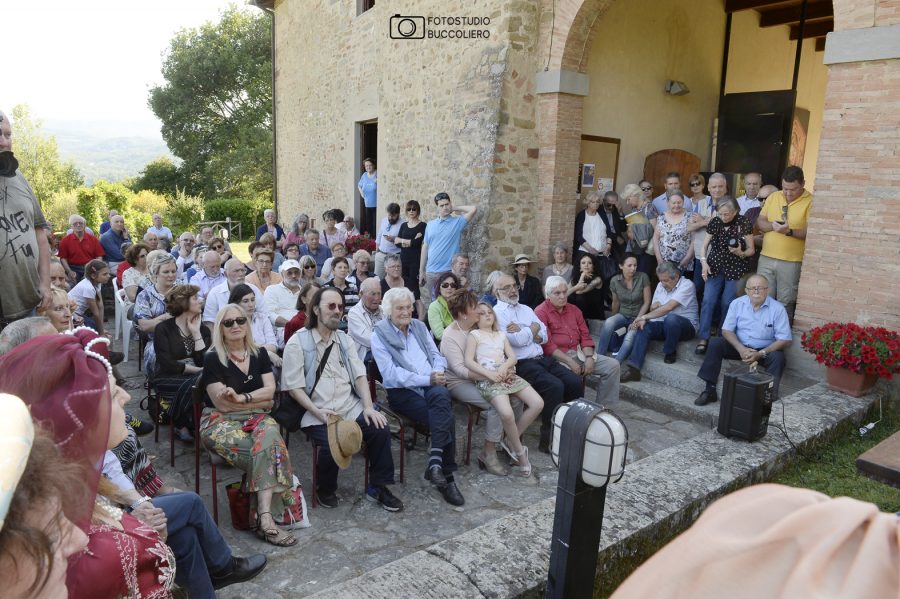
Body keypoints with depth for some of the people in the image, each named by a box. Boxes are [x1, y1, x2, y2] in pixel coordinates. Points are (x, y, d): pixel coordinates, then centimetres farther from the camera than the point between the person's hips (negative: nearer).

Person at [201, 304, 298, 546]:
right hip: (222, 423, -3)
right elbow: (222, 403, -7)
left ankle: (265, 517, -38)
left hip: (257, 419, 3)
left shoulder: (260, 355, 12)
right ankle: (267, 516, -26)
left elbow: (270, 390, 2)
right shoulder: (212, 359, 0)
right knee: (269, 449, -31)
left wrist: (241, 397, -14)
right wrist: (259, 400, -3)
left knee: (270, 435, -33)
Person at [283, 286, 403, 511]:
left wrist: (368, 407, -6)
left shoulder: (345, 340, 15)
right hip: (317, 413, -4)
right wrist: (318, 412, -18)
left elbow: (360, 375, 9)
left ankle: (378, 487, 2)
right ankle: (326, 490, 4)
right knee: (334, 443, -29)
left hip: (350, 407, 5)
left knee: (380, 429, -19)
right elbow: (294, 387, -7)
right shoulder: (298, 343, -2)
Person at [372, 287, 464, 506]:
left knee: (441, 395, -33)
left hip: (431, 387, 4)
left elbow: (436, 355, 16)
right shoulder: (379, 336, 1)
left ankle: (436, 459, -31)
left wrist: (438, 373, -8)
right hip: (402, 392, -4)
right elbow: (391, 373, -10)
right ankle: (447, 477, -21)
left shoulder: (419, 327, 18)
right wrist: (427, 379, -17)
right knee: (445, 417, -28)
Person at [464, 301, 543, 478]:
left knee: (538, 403, -10)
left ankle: (510, 441, 4)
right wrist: (490, 374, -16)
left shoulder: (501, 335, 24)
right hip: (488, 379, -6)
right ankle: (520, 452, -5)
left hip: (508, 375, 6)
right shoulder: (474, 334, 8)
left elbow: (512, 357, 12)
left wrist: (503, 368, -11)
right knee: (507, 413, -31)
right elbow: (468, 362, -6)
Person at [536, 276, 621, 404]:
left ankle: (603, 406, 2)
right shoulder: (541, 312, -5)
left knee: (613, 365, -4)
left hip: (579, 353, 7)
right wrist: (569, 361, -19)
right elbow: (547, 344, -14)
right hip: (557, 357, -7)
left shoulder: (574, 310, 16)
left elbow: (585, 336, 13)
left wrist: (589, 357, -5)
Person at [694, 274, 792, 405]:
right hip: (740, 347, 2)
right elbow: (727, 330, -3)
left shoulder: (778, 308, -12)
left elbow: (785, 340, -12)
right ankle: (710, 390, -20)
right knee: (715, 344, -21)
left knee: (778, 358, -33)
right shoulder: (737, 303, -4)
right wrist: (741, 349, -21)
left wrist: (761, 354, -24)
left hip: (765, 350, -2)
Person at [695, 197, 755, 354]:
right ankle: (703, 338, -3)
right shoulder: (715, 222, -2)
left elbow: (751, 250, -4)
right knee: (708, 300, -7)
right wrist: (704, 262, -12)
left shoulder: (743, 223, -9)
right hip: (716, 266, 2)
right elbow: (704, 245, 4)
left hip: (735, 269, -2)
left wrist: (741, 253, -25)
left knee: (727, 303, -3)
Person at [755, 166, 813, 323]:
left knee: (785, 304, 4)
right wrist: (772, 225, -11)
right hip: (766, 258, 4)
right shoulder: (773, 197, 9)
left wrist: (789, 231, -27)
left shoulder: (810, 201, -6)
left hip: (791, 262, -4)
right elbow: (759, 222, 10)